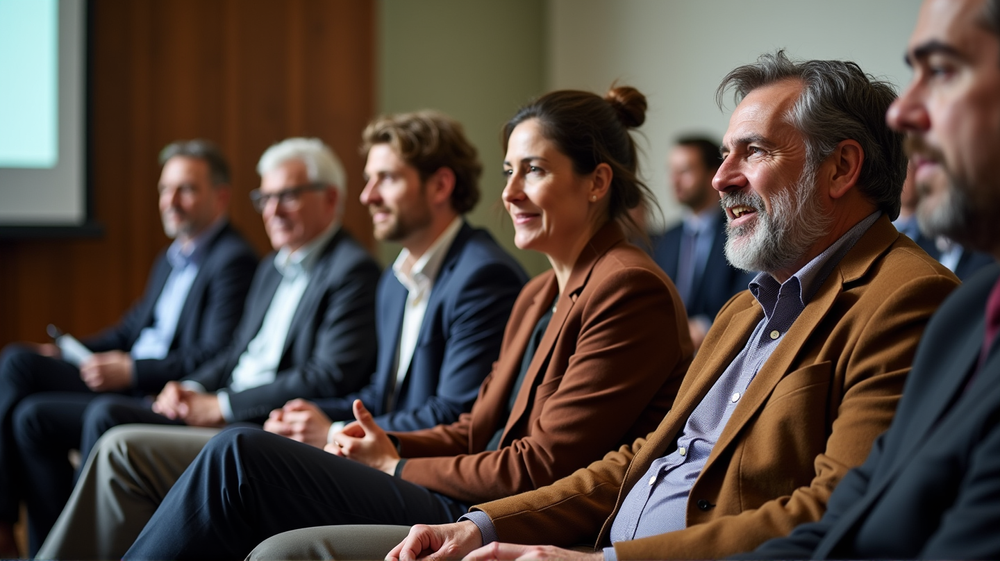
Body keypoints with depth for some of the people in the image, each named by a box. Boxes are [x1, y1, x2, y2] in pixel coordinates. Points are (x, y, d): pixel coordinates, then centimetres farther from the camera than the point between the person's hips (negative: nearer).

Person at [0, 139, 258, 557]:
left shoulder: (233, 260, -12)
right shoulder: (173, 257, 19)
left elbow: (216, 359, -19)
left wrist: (131, 370, -20)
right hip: (130, 382, 10)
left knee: (34, 416, -19)